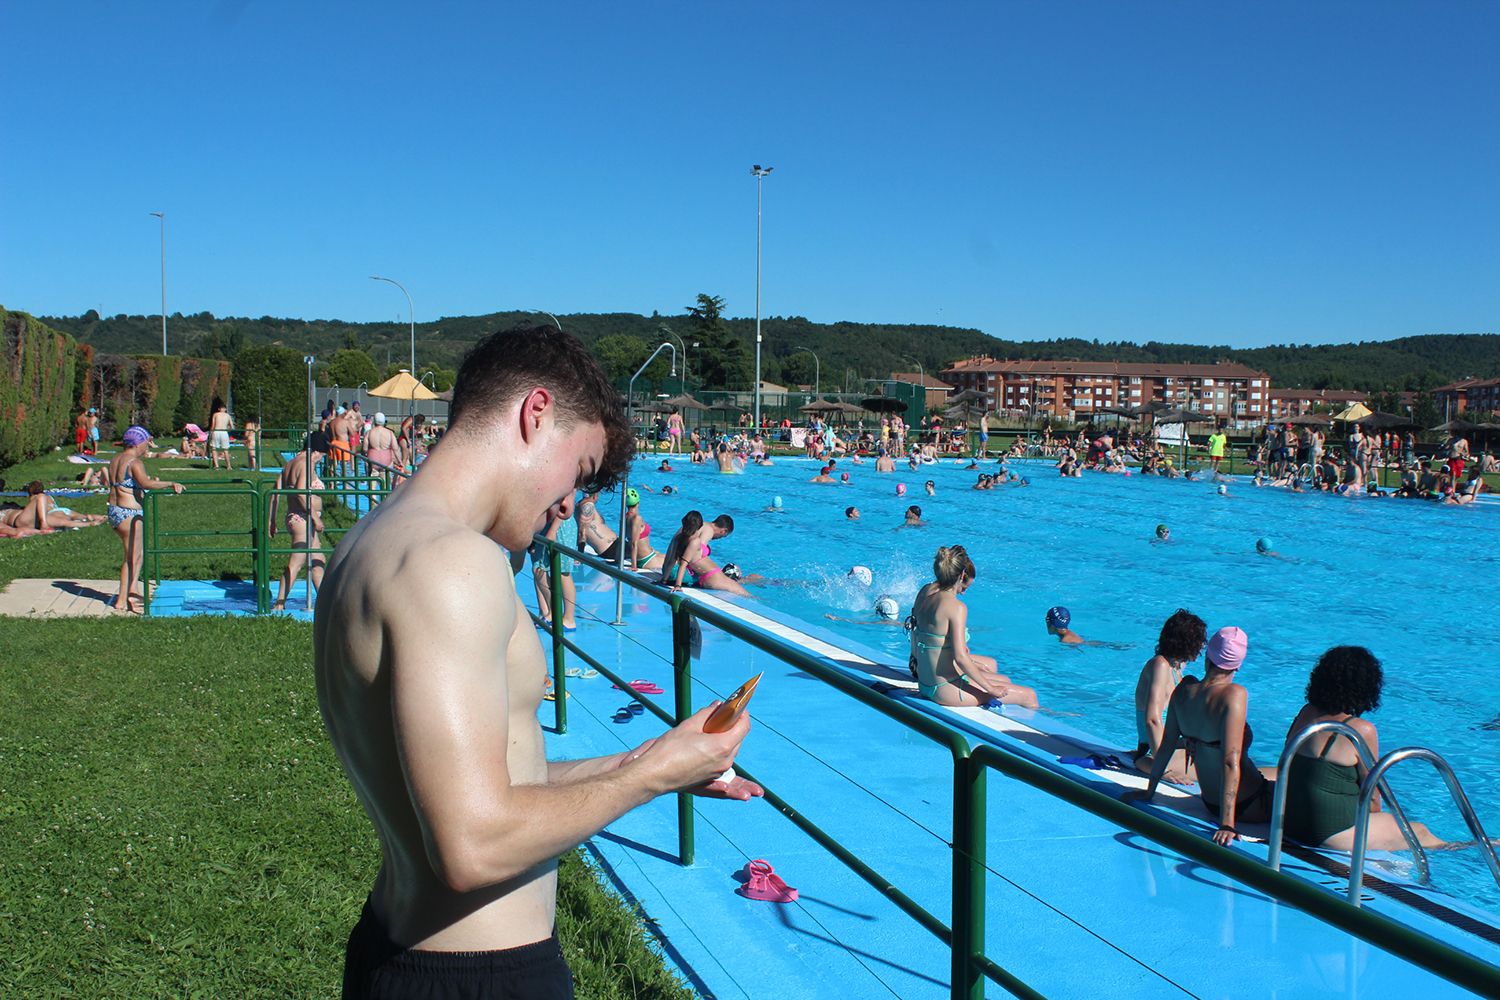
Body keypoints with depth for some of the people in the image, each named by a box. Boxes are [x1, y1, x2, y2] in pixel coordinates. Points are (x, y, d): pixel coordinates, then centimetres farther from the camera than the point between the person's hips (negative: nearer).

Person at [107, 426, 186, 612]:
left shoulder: (115, 460, 12)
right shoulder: (135, 462, -16)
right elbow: (145, 483, -33)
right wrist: (170, 483, -29)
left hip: (113, 511, 9)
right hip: (129, 513, -9)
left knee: (138, 553, 19)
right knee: (132, 557, -1)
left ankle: (131, 591, 21)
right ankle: (122, 601, -2)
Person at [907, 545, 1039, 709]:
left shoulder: (925, 592, 0)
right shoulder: (957, 607, -23)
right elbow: (961, 658, -27)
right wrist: (990, 688, -17)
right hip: (946, 690, -10)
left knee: (991, 664, 35)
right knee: (1029, 696, 0)